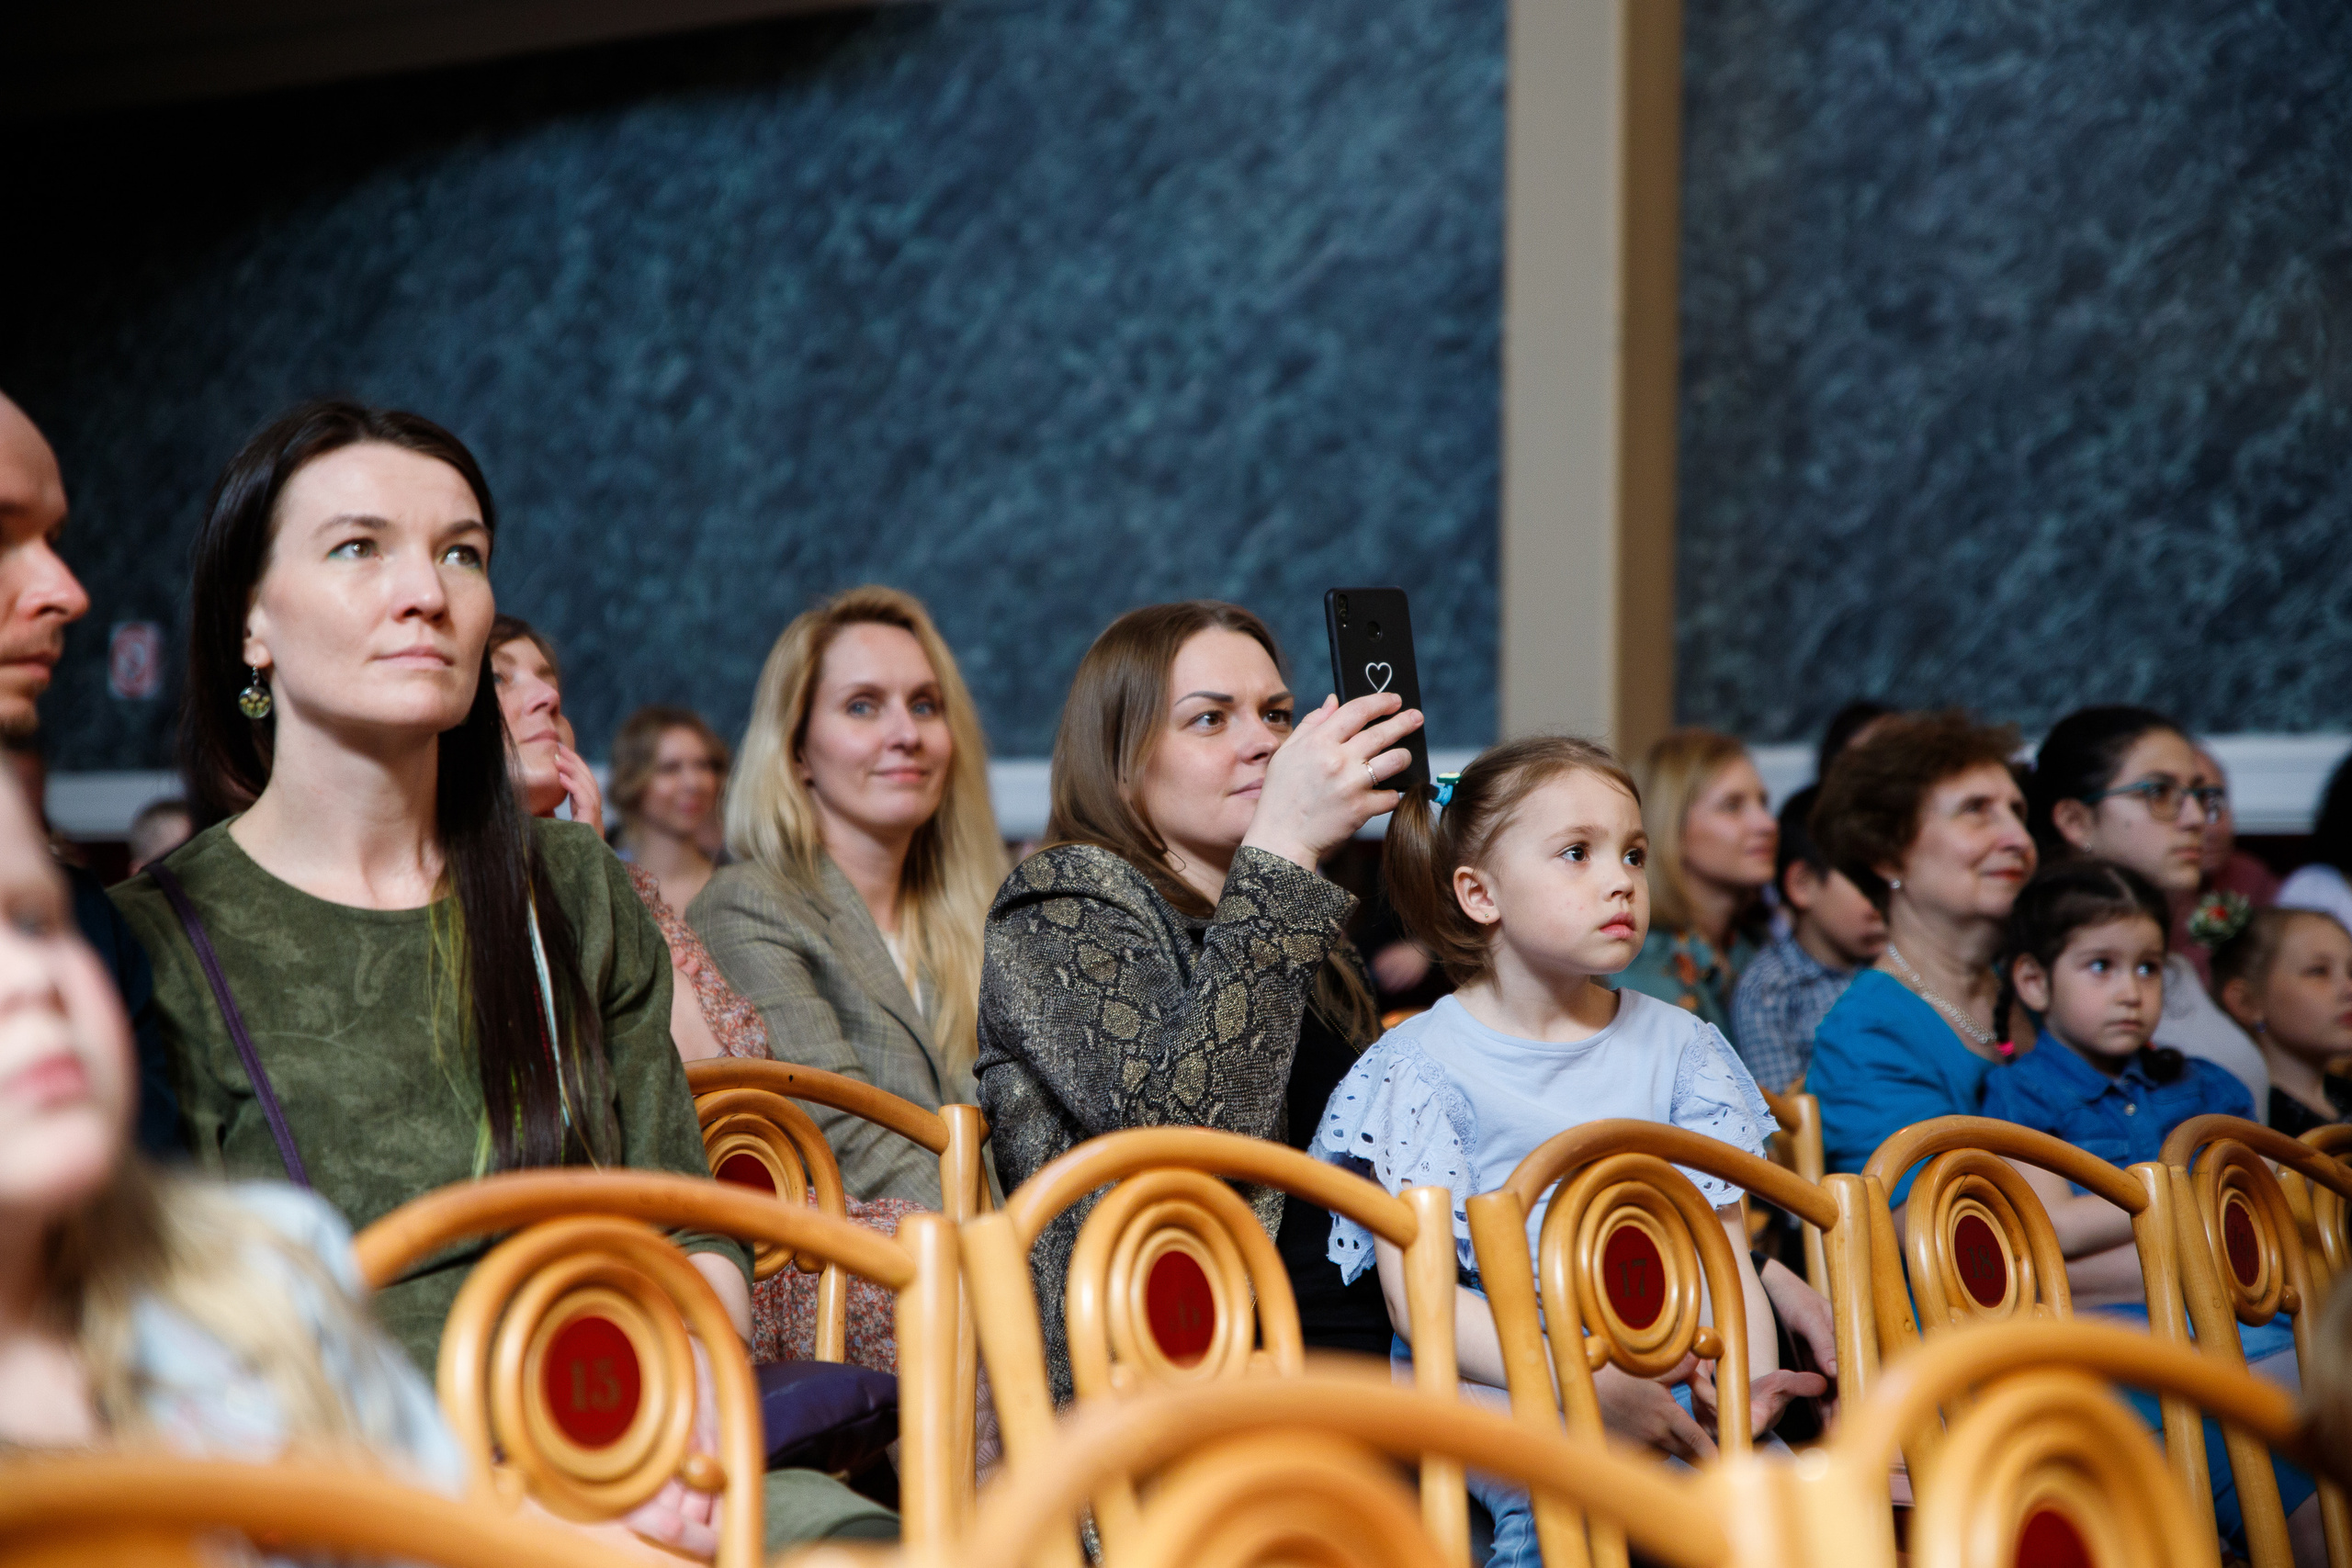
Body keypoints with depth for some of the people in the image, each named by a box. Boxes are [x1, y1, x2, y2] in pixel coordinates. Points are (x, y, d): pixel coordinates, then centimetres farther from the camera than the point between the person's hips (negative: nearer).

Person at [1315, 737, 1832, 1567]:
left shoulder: (1677, 1046, 12)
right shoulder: (1423, 1064, -2)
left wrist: (1753, 1382, -16)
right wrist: (1592, 1385, -25)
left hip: (1665, 1376, 4)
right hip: (1495, 1385, -4)